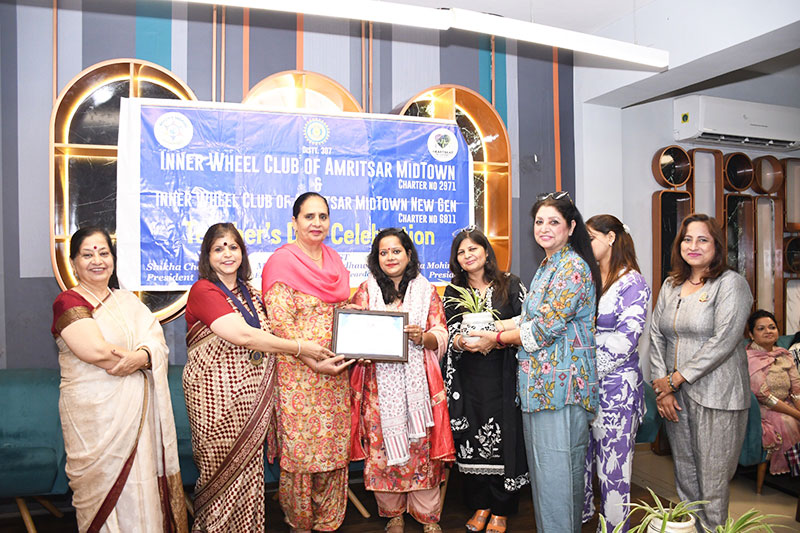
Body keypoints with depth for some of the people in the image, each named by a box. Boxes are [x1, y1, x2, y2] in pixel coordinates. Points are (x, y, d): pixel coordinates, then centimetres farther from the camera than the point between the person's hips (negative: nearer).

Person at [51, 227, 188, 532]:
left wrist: (141, 356, -19)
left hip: (138, 410, 5)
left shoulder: (127, 301, 15)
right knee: (104, 486, 1)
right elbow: (95, 350, -18)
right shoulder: (68, 302, -3)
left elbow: (156, 338, 2)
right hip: (94, 413, -5)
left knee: (141, 482, 8)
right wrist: (142, 357, -7)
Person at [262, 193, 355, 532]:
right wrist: (315, 361, -19)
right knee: (300, 445, 2)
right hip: (298, 371, -6)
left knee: (334, 443, 11)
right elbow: (280, 322, -14)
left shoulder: (334, 260, 13)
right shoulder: (283, 261, -8)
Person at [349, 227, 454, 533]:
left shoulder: (425, 291, 9)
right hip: (379, 383, 1)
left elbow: (441, 336, 5)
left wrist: (422, 337, -15)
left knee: (421, 445, 0)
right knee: (383, 445, 2)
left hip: (417, 381, 0)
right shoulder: (366, 291, 10)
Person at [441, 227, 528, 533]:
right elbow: (451, 336, 4)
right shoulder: (453, 293, 10)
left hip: (502, 376, -2)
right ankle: (480, 505, 21)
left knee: (504, 437, 0)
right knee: (471, 440, 4)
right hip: (467, 378, 2)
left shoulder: (510, 285, 3)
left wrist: (493, 341, -17)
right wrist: (461, 342, -19)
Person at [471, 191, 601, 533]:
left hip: (560, 385, -10)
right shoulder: (547, 267, 17)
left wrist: (496, 337, -8)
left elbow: (545, 328, -18)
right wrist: (498, 327, 5)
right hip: (539, 383, 10)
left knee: (557, 470, -2)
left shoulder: (573, 267, -13)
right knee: (540, 466, 17)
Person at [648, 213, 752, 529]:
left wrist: (676, 379, -13)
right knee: (684, 475, 14)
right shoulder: (671, 285, 12)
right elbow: (656, 336, 8)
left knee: (713, 481, 2)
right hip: (675, 395, 5)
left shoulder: (731, 283, -6)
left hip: (716, 396, -5)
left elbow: (723, 341, -15)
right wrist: (662, 387, -2)